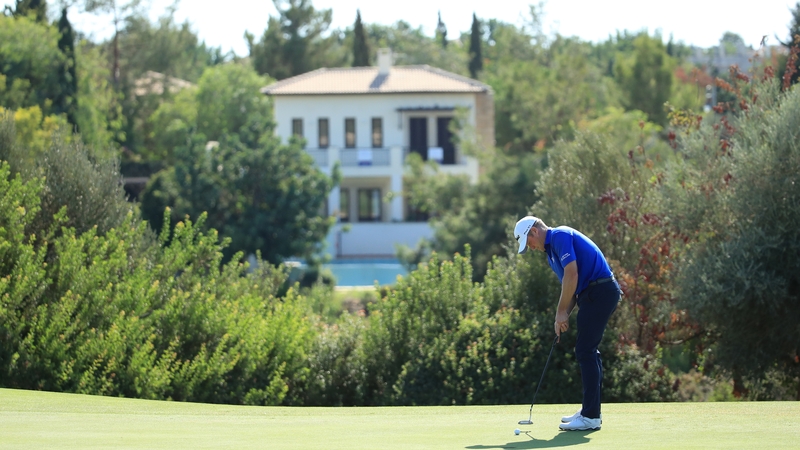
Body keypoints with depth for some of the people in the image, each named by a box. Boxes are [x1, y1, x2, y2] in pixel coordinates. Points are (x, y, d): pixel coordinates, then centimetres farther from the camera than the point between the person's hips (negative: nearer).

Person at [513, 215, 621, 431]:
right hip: (596, 294, 10)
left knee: (586, 351, -10)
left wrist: (562, 312, -11)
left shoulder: (560, 236, -10)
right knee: (588, 352, 15)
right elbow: (570, 284, 23)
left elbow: (572, 275, -19)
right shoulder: (551, 250, 22)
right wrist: (563, 317, 9)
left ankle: (590, 417, -9)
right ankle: (591, 411, 20)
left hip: (600, 291, -10)